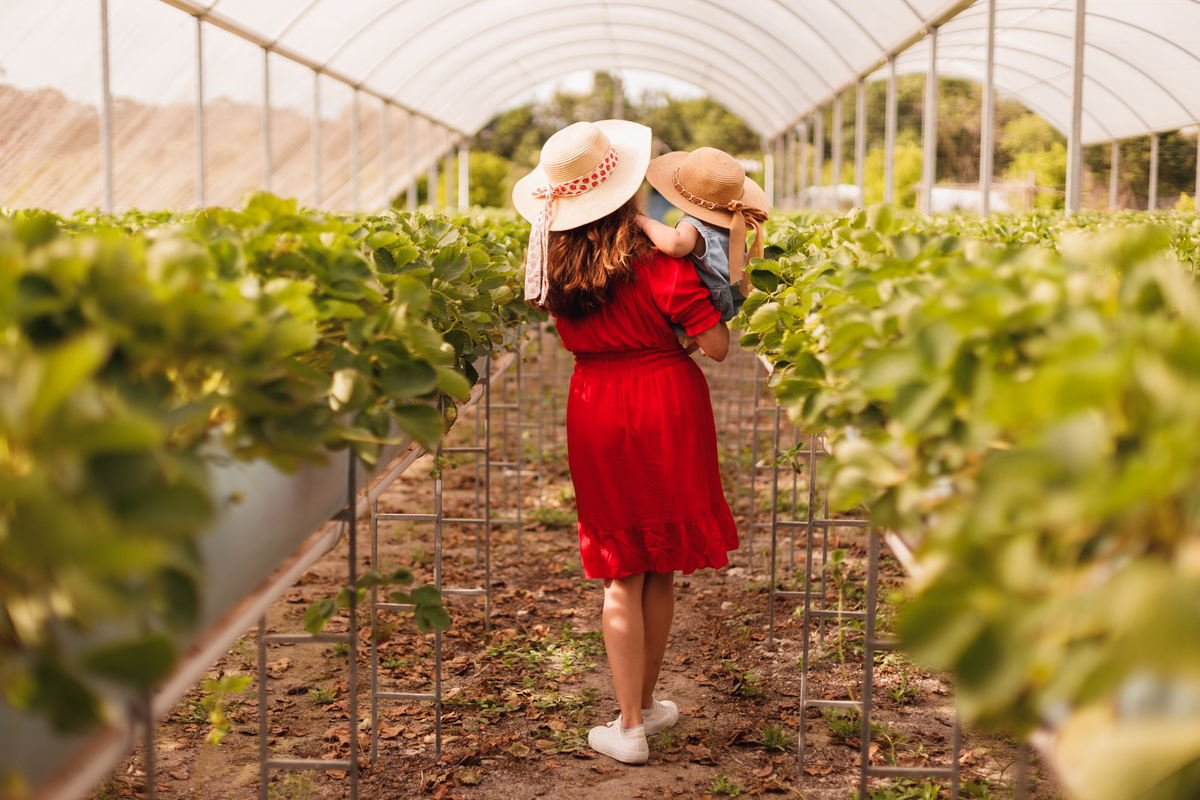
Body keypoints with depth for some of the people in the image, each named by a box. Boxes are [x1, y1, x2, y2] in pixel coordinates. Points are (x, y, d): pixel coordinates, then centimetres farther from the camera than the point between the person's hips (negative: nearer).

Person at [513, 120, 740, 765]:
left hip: (595, 410, 3)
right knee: (661, 567, 14)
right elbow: (718, 346, -14)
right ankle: (645, 705, 28)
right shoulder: (654, 261, -16)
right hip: (666, 405, -3)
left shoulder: (555, 267, -3)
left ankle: (630, 725, 14)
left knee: (622, 573, 11)